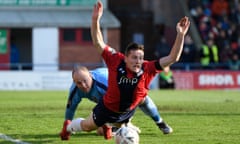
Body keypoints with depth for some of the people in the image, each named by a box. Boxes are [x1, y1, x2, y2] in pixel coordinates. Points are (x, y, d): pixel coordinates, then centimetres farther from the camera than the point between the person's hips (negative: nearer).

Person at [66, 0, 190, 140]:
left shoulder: (147, 69, -31)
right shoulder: (116, 61, -34)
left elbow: (172, 58, -37)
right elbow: (98, 43, -36)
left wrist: (180, 35, -49)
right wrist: (95, 20, -50)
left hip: (127, 112, 3)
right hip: (107, 108, -3)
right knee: (87, 127, 23)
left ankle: (107, 125, 71)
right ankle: (70, 126, 57)